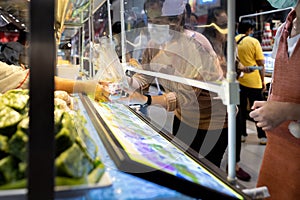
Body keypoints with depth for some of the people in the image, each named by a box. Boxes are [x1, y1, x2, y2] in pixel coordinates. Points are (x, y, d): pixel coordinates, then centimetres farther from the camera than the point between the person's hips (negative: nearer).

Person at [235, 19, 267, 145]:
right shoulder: (253, 42, -7)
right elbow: (261, 64, -6)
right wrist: (263, 81, 2)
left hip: (237, 81, 4)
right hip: (253, 81, -3)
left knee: (240, 109, 13)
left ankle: (241, 134, 18)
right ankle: (262, 137, 8)